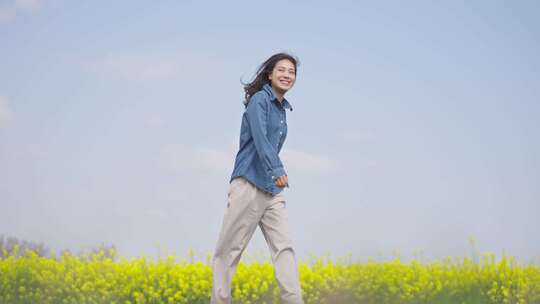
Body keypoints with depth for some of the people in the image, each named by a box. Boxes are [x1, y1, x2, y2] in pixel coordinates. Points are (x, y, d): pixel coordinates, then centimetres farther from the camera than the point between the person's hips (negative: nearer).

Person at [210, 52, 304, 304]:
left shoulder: (281, 108, 18)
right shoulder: (260, 99, -6)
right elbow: (260, 137, -21)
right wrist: (277, 170, -33)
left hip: (272, 190, 8)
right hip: (249, 184, -8)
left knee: (284, 247, -3)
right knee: (230, 248, -2)